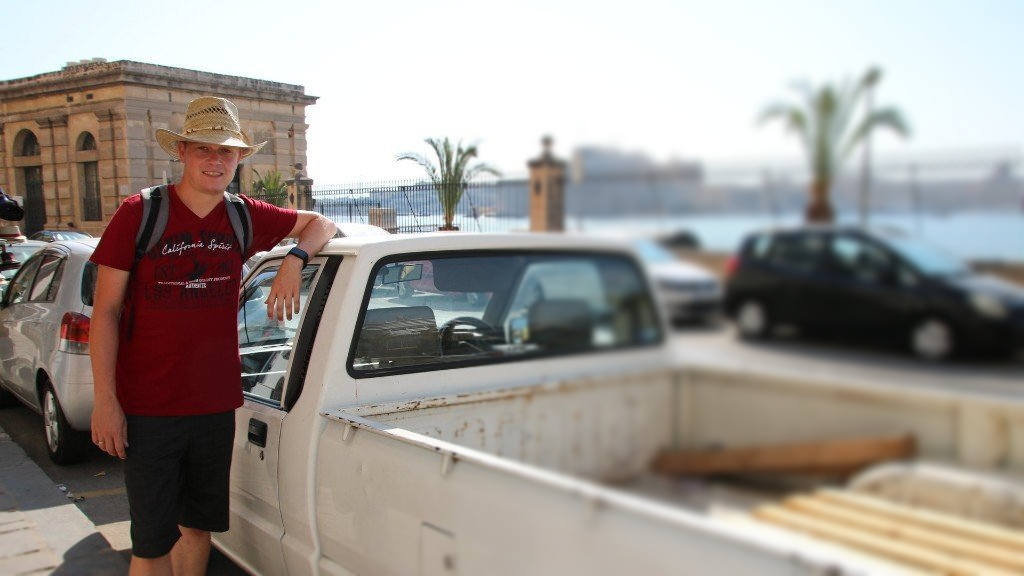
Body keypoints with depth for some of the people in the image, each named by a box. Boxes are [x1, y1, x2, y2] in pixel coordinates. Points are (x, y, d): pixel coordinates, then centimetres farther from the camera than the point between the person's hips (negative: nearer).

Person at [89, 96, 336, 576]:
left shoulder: (244, 218, 3)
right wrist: (104, 400, -11)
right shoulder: (139, 213, -6)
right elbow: (106, 310, -6)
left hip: (216, 405, 4)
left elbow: (321, 224, 13)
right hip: (147, 409, -3)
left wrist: (293, 260, -10)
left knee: (199, 525, 17)